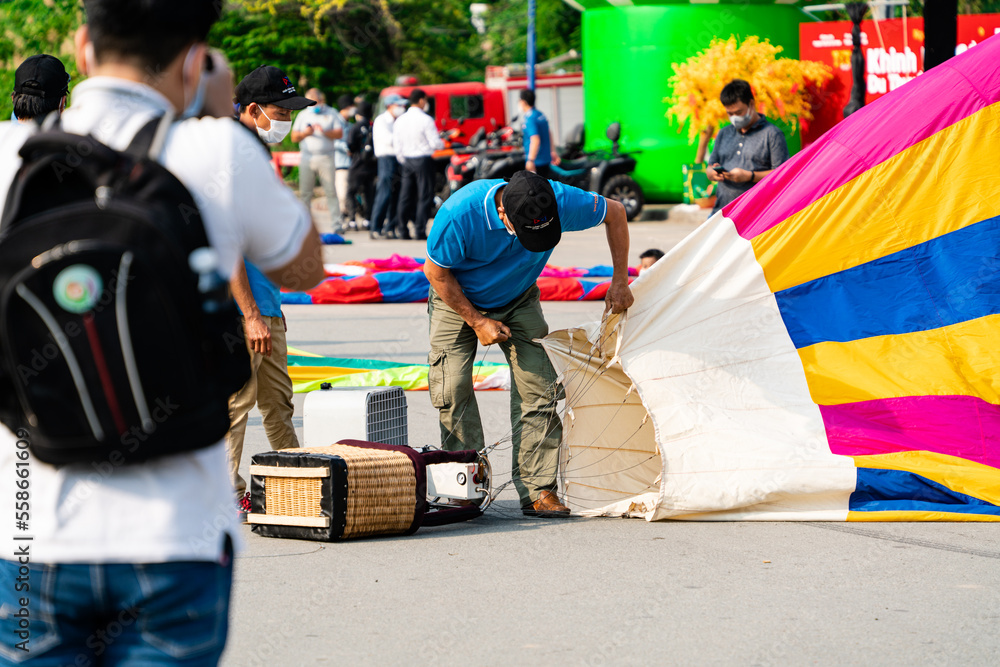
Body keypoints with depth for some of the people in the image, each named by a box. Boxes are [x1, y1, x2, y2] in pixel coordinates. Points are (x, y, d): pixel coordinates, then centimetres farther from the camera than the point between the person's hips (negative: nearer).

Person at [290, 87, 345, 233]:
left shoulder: (331, 114, 9)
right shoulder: (302, 115, 16)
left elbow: (339, 133, 0)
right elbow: (294, 137, 11)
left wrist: (324, 132, -14)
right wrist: (305, 133, -8)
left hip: (326, 158, -2)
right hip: (306, 158, 2)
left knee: (331, 192, -7)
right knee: (305, 193, 0)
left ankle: (336, 225, -6)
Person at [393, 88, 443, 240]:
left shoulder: (400, 120, 6)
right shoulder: (426, 120, -12)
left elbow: (397, 144, 9)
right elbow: (434, 143, -13)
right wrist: (443, 144, 9)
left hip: (407, 161, 6)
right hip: (423, 159, -6)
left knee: (406, 196, 9)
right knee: (424, 197, -1)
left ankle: (402, 229, 9)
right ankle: (420, 231, -5)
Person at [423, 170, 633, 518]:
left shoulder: (562, 202, -30)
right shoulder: (459, 214, -36)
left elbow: (615, 212, -10)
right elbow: (436, 272, -18)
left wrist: (620, 282, -9)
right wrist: (477, 322, -17)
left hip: (518, 302, 2)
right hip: (458, 301, -2)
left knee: (538, 387, -11)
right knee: (453, 391, -13)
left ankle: (537, 492, -8)